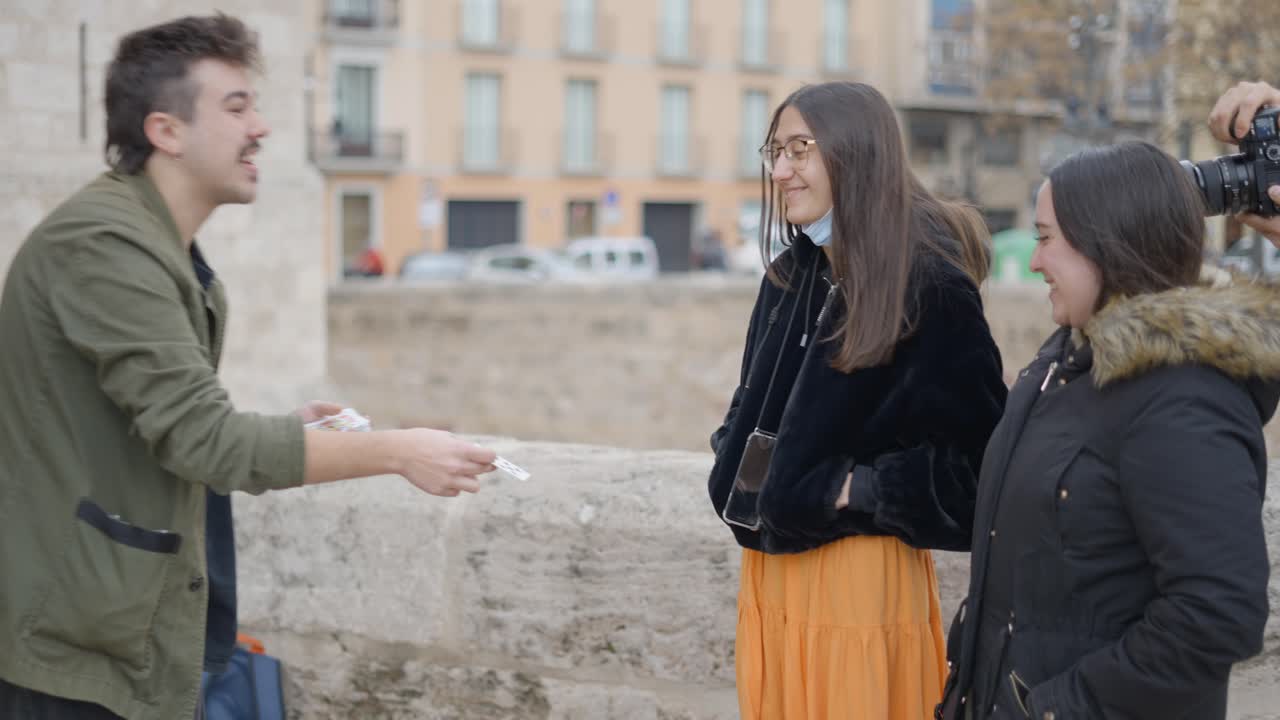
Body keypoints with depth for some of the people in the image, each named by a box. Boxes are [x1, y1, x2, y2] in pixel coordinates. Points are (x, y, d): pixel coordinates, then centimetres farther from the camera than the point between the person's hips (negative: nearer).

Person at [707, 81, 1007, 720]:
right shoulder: (789, 275, 8)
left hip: (858, 574, -7)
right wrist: (734, 457, 6)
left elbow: (978, 455, -15)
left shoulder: (930, 283, -14)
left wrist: (858, 490, -15)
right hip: (767, 566, 7)